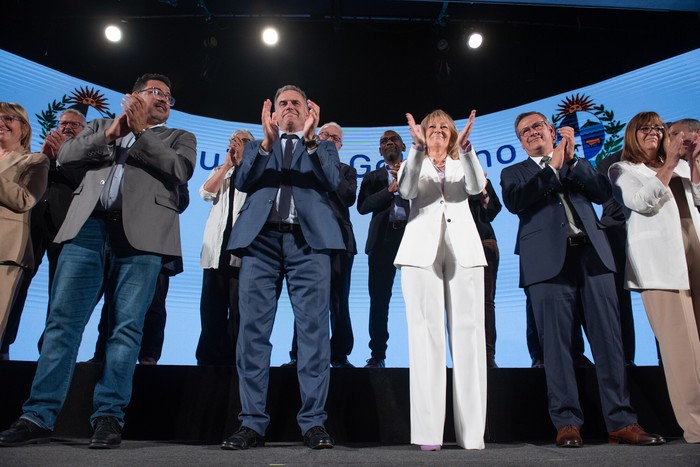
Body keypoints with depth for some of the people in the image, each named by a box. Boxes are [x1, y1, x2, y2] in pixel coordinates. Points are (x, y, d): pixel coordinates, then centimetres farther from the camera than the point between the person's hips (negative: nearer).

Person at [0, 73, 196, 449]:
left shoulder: (178, 137, 20)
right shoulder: (101, 126, 27)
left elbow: (182, 169, -1)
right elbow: (65, 156, 14)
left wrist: (141, 131, 0)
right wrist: (108, 135, 2)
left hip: (140, 234, -2)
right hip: (88, 228, 2)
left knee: (126, 327, -5)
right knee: (62, 321, -3)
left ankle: (108, 417, 1)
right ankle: (38, 417, 2)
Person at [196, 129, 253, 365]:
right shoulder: (219, 171, 24)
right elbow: (206, 193, 4)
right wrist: (227, 164, 4)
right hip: (216, 248, 4)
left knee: (239, 309, -4)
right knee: (212, 308, 4)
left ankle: (233, 359, 3)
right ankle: (209, 358, 12)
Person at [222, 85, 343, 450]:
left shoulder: (323, 147, 21)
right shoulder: (257, 146, 24)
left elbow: (332, 181, 1)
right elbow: (242, 182, 5)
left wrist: (311, 140, -12)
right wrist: (267, 142, -8)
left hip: (308, 241, -1)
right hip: (260, 240, 2)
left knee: (313, 329, -5)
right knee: (253, 329, -3)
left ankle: (313, 422, 1)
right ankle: (252, 423, 5)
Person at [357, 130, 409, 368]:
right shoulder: (372, 177, 18)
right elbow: (363, 206, 1)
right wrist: (390, 189, -6)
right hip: (383, 239, 1)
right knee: (379, 299, 0)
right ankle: (377, 354, 9)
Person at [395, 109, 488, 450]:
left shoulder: (462, 163, 19)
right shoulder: (414, 163, 17)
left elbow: (477, 187, -3)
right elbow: (406, 192, -6)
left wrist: (466, 147, -16)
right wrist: (417, 149, -18)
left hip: (464, 250, 2)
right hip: (422, 251, -1)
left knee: (468, 332, -4)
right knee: (426, 333, -7)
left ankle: (472, 430, 0)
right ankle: (428, 431, -5)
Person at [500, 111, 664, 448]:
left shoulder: (578, 165, 25)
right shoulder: (514, 173, 17)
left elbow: (603, 192, 8)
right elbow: (514, 202, -4)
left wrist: (570, 160, 0)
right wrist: (553, 166, -3)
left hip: (592, 255, 3)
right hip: (549, 261, -2)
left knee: (608, 340, 0)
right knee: (556, 343, -4)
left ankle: (621, 422, 7)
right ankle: (567, 423, 3)